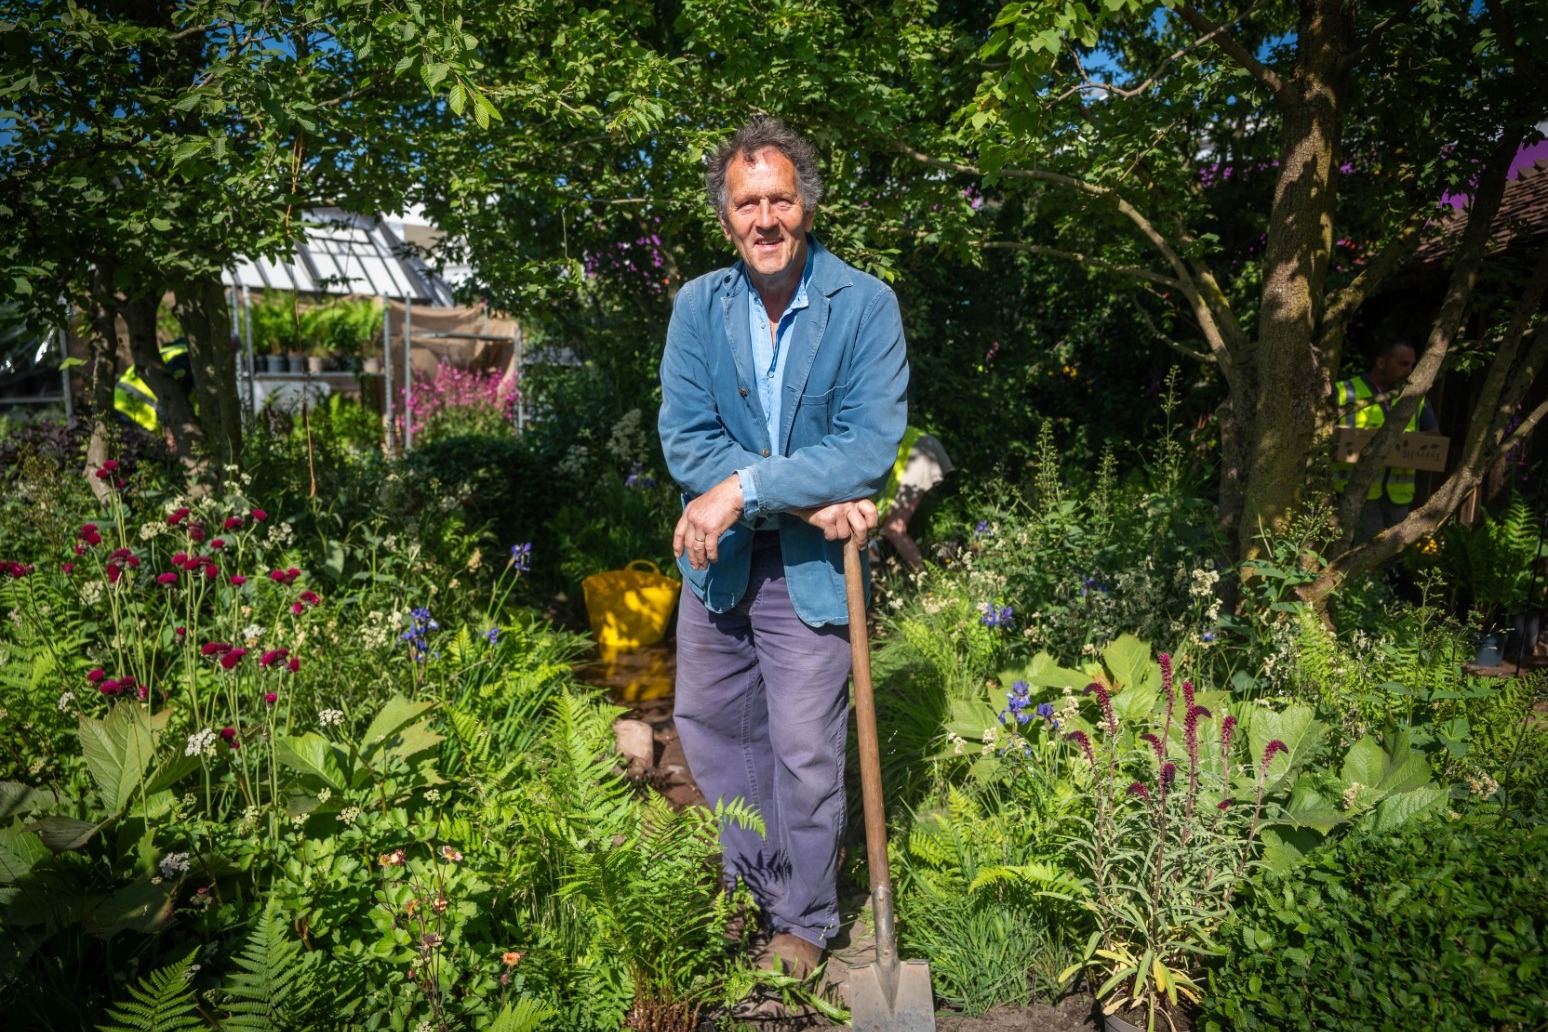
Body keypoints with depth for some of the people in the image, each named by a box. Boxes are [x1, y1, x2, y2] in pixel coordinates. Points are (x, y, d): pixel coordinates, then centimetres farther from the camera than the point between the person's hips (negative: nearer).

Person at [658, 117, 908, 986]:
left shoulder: (865, 303, -11)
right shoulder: (698, 305, -2)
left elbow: (873, 443, -20)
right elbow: (685, 438, -11)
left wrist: (748, 487, -26)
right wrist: (810, 496, -21)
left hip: (811, 565, -4)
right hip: (717, 558, 5)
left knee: (805, 752, 4)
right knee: (709, 725, 17)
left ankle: (804, 922, 29)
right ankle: (753, 882, 42)